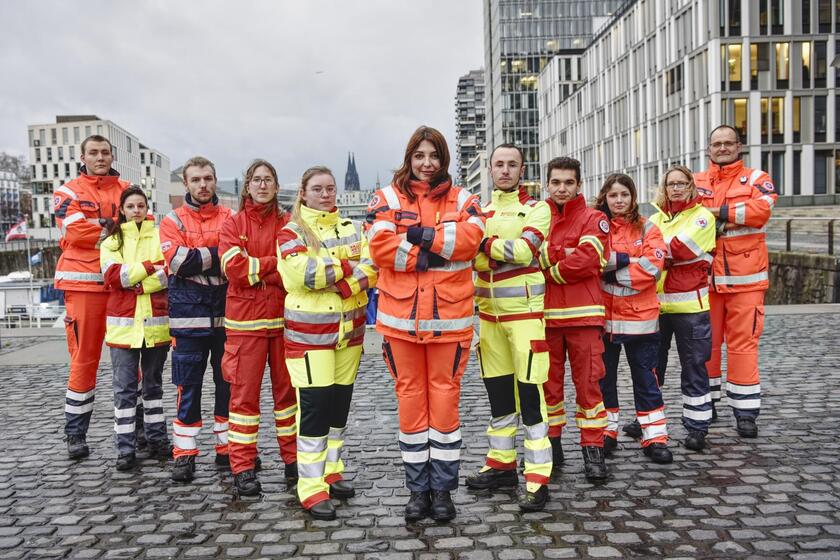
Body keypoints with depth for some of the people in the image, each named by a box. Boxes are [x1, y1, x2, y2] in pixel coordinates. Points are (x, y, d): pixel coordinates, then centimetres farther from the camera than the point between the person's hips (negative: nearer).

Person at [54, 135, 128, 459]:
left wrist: (99, 227, -9)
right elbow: (74, 232, -10)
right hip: (83, 284, -3)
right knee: (84, 359, -2)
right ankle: (75, 434, 9)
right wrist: (115, 227, -7)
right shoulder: (68, 193, 6)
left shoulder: (126, 190, 15)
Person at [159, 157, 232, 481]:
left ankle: (228, 448, 21)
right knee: (188, 386, 3)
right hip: (189, 315, -2)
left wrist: (197, 260, -12)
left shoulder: (230, 218, 9)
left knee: (229, 383, 8)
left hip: (226, 313, 2)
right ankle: (184, 454, 13)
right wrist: (217, 255, -10)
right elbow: (178, 261, -11)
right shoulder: (173, 221, 4)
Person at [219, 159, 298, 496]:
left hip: (284, 318, 2)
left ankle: (293, 459, 21)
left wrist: (254, 268, -12)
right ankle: (243, 467, 10)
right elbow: (233, 266, -10)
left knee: (287, 389, 8)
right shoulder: (233, 225, 5)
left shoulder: (288, 224, 8)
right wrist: (276, 264, -10)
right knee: (245, 392, 1)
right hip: (245, 320, -1)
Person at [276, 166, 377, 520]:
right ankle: (312, 489, 0)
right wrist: (345, 262, -12)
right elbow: (298, 274, -18)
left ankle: (331, 471, 27)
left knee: (340, 401, 12)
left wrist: (326, 274, -16)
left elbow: (371, 268, -3)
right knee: (314, 404, -7)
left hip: (349, 328, 5)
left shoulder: (352, 228, 12)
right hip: (310, 331, -5)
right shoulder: (292, 231, 0)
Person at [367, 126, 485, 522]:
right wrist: (427, 257, -11)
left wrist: (423, 235, -13)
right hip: (401, 316, 0)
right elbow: (379, 245, -8)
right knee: (410, 397, 6)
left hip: (449, 316, 0)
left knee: (445, 397, 4)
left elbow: (472, 236, -9)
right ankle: (418, 489, 18)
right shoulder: (388, 198, 8)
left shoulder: (461, 200, 11)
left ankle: (443, 489, 16)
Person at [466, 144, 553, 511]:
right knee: (497, 390, 12)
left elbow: (525, 250, -17)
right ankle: (501, 464, 25)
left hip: (524, 310, -5)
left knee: (530, 391, -7)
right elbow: (476, 259, 3)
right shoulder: (480, 211, 13)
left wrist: (484, 242, -15)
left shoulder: (536, 209, -1)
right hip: (488, 311, 5)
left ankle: (537, 479, -1)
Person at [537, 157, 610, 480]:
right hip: (545, 315, 3)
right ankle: (551, 443, 22)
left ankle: (593, 450, 9)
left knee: (588, 383, 0)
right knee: (548, 382, 10)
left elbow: (586, 259, -12)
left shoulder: (593, 219, 3)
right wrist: (559, 254, -14)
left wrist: (548, 269, -5)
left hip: (583, 314, -3)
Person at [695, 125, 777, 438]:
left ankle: (746, 412, 5)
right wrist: (726, 221, -13)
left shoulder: (756, 179, 6)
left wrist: (718, 211, -10)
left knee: (743, 342, -2)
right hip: (705, 277, 2)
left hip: (744, 277, -2)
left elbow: (762, 209, -13)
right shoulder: (696, 182, 12)